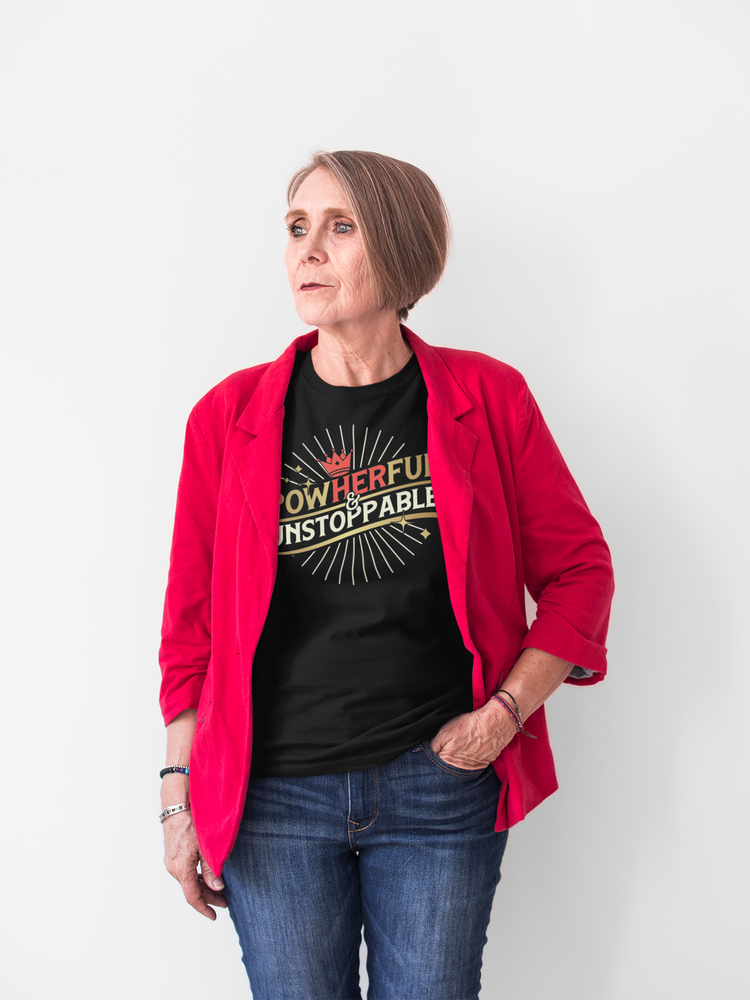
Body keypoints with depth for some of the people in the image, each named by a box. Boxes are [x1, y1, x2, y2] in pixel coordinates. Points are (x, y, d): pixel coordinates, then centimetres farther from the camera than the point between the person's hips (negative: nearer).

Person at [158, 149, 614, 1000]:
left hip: (442, 786, 0)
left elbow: (578, 572, 3)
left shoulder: (486, 399, -2)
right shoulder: (230, 416, -1)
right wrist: (179, 795, 3)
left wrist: (504, 712, -7)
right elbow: (193, 619, 3)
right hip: (272, 799, 1)